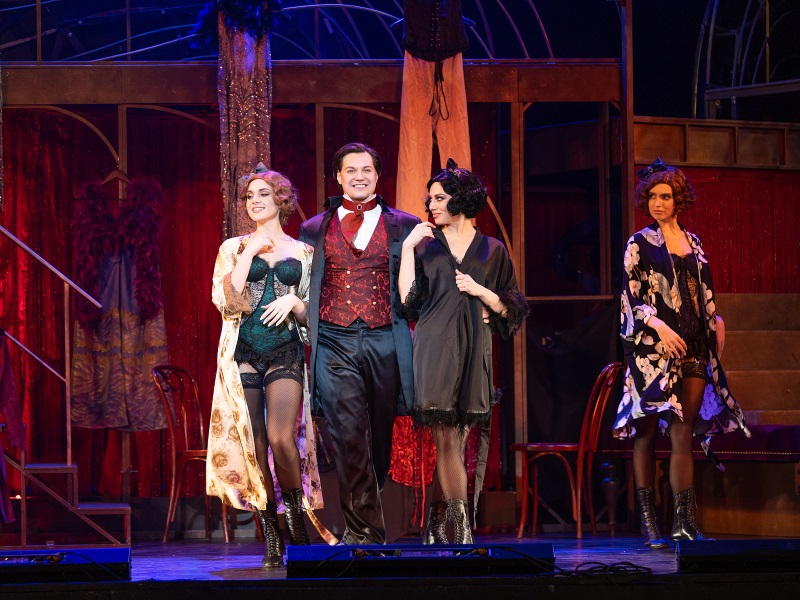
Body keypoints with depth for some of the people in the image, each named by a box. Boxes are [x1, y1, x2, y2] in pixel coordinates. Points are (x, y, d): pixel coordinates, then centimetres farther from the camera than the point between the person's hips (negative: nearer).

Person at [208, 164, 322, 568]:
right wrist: (250, 251, -6)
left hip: (286, 353, -1)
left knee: (282, 439, -19)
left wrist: (294, 302, -7)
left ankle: (295, 515, 4)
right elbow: (227, 300, -6)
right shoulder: (234, 248, 10)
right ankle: (272, 538, 5)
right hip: (243, 353, 1)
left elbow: (312, 311, 14)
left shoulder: (302, 252, 12)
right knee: (253, 447, -2)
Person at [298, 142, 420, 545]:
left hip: (384, 342, 1)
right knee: (348, 435, -12)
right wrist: (308, 323, 3)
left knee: (379, 436, 7)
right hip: (335, 342, -1)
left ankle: (360, 523, 22)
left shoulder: (403, 226, 9)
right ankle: (366, 530, -11)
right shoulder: (314, 229, 13)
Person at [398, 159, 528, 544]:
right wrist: (407, 249, 0)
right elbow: (408, 299, 2)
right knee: (446, 439, -9)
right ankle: (461, 524, -8)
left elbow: (511, 308, 11)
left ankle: (439, 521, 2)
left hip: (473, 353, 1)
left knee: (457, 437, -4)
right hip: (435, 351, 0)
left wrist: (479, 291, -4)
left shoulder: (492, 251, 11)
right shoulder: (426, 245, 12)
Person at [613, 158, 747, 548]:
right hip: (652, 350, -4)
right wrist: (659, 326, -16)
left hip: (693, 350, 4)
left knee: (683, 434, -3)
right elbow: (632, 296, -4)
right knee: (648, 432, -4)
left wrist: (715, 323, 15)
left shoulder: (693, 244, 16)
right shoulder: (640, 244, 3)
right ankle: (649, 521, -2)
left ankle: (684, 521, -6)